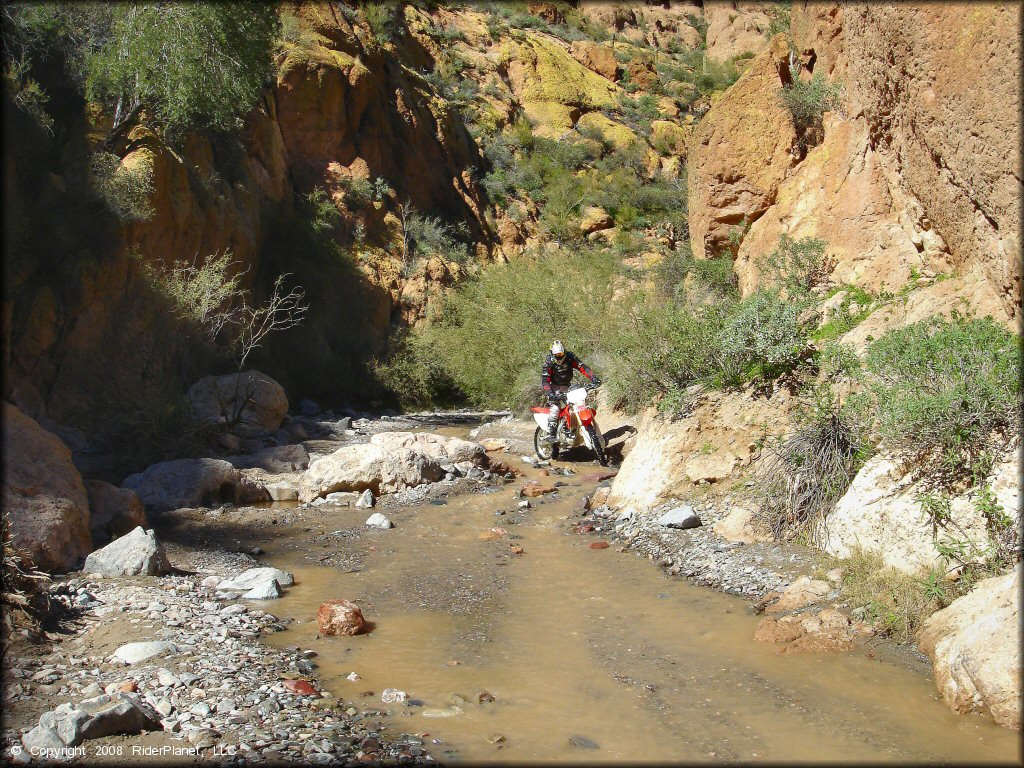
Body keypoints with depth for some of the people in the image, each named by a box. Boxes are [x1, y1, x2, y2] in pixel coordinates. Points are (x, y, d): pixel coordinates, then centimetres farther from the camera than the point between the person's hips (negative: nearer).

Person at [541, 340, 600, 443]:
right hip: (554, 387, -4)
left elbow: (582, 367, -13)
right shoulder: (549, 362, -14)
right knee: (555, 408, -25)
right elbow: (544, 380, -19)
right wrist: (550, 393, -36)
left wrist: (593, 378, -29)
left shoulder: (570, 357, -7)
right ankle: (550, 434, -26)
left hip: (567, 387, 4)